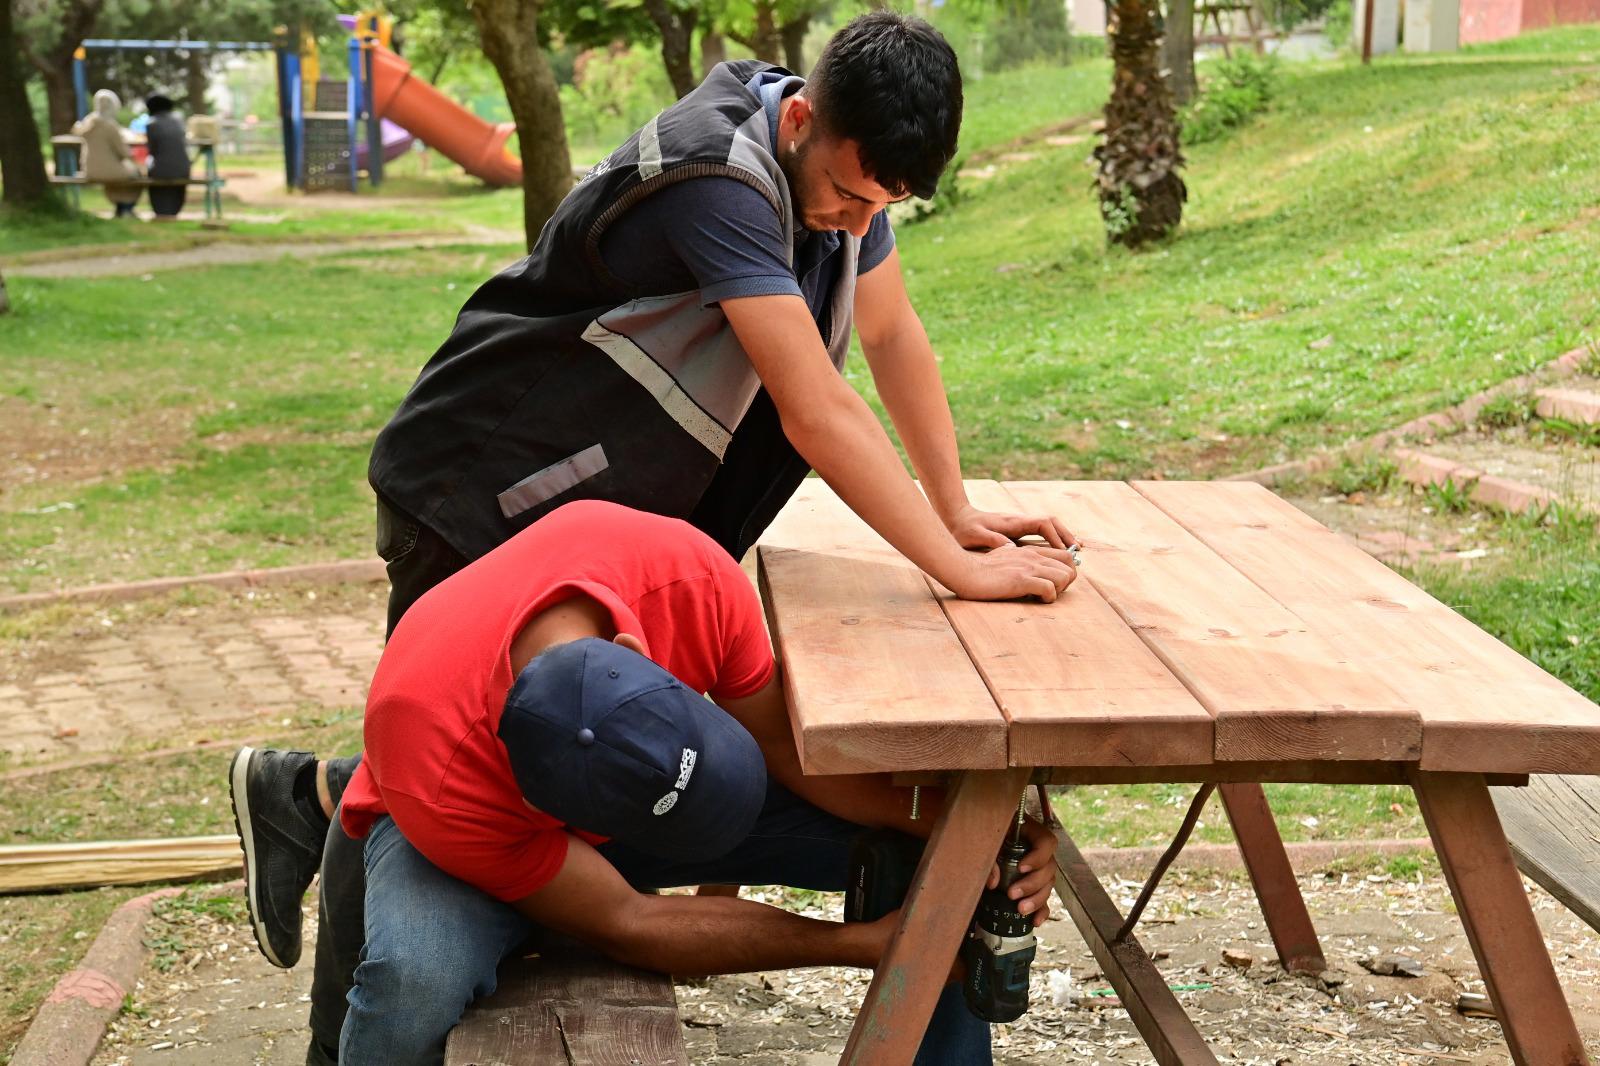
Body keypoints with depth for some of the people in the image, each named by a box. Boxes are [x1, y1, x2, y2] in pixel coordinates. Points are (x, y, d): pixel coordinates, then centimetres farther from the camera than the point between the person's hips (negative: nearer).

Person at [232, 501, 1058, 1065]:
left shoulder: (688, 572, -33)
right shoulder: (433, 772, -41)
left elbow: (783, 738, -15)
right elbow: (623, 925, -29)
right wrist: (866, 944, -26)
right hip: (466, 822, -4)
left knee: (929, 846, -14)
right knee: (413, 982, -40)